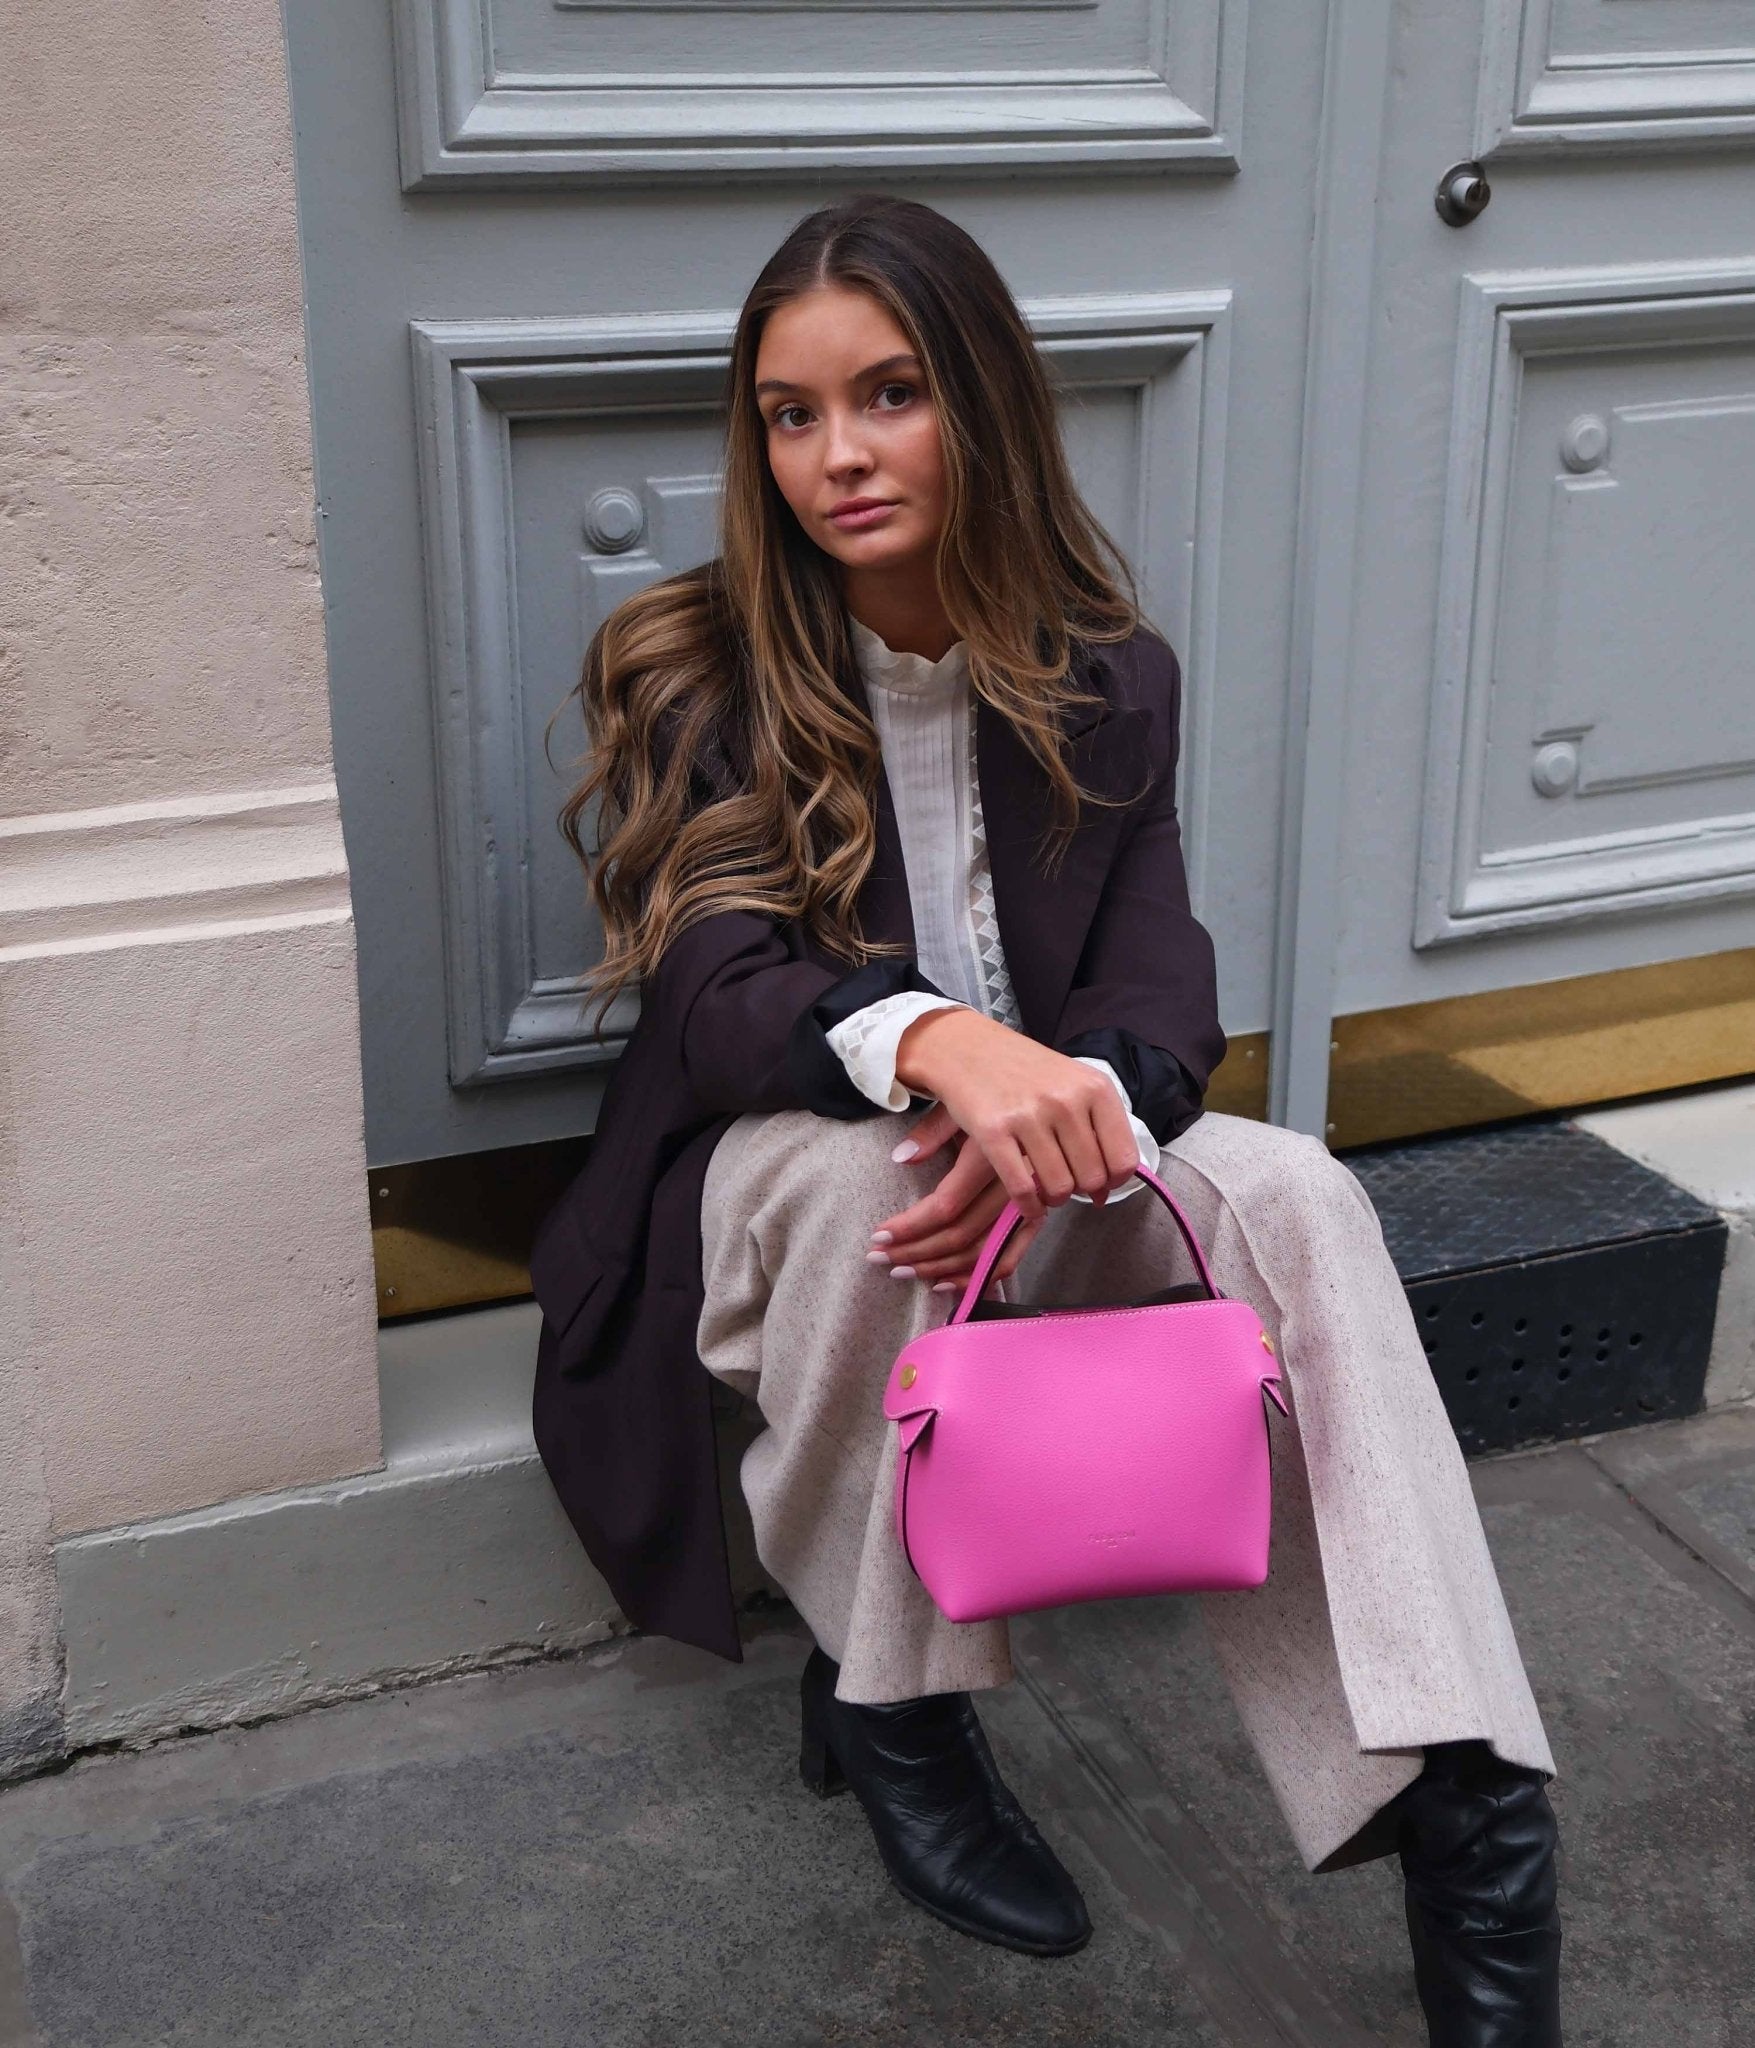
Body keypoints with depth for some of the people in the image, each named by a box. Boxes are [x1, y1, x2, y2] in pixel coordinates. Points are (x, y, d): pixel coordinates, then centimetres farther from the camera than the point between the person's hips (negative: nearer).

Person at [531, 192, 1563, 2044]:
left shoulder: (1107, 681, 1)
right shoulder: (692, 681, -8)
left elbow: (1160, 992, -9)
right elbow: (712, 997, -20)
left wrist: (1052, 1119, -35)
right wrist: (933, 1042, -44)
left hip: (1032, 1152, 3)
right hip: (757, 1177, -2)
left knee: (1294, 1196, -27)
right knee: (861, 1177, -38)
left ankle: (1458, 1800, -34)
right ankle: (884, 1700, -16)